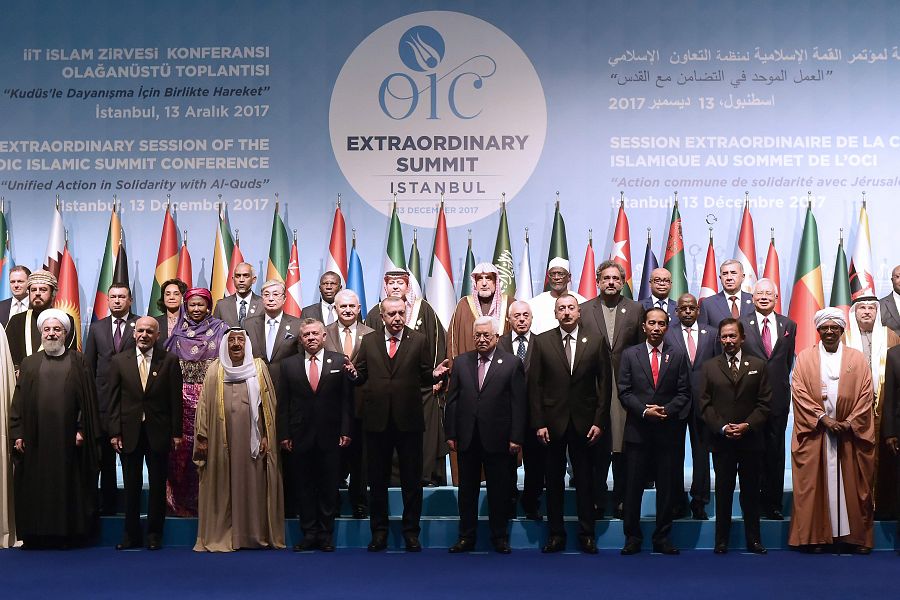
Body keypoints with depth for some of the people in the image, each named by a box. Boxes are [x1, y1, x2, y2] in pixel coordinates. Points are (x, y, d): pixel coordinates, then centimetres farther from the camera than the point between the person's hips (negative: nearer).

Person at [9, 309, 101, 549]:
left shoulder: (77, 361, 6)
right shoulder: (29, 363, 10)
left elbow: (88, 399, 2)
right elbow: (19, 401, 8)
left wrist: (82, 430, -5)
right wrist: (18, 433, -1)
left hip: (68, 437, -1)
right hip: (36, 438, 1)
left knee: (69, 485, 3)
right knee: (36, 487, 4)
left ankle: (68, 532, 10)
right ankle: (37, 533, 11)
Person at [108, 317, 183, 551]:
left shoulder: (169, 361, 0)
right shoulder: (119, 361, 4)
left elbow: (175, 399, 0)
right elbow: (114, 400, 3)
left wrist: (176, 432, -4)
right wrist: (114, 432, -3)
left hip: (158, 432, -1)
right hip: (129, 432, 1)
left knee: (158, 485, 6)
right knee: (131, 486, 7)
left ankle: (154, 534, 17)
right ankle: (131, 535, 17)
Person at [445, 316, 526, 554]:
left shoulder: (512, 363, -1)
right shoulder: (461, 362, 8)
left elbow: (518, 403, -3)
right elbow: (452, 400, 7)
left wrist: (516, 438, -8)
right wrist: (450, 434, 2)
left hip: (497, 439, -2)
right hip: (467, 438, 3)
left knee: (499, 490, 6)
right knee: (467, 489, 10)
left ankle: (499, 537, 19)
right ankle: (466, 537, 20)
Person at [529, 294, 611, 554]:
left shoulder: (596, 340, 3)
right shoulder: (542, 342, 2)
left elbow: (604, 383, 2)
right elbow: (535, 385, 1)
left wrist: (599, 422, -4)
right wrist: (539, 423, -6)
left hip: (585, 422, 0)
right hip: (552, 422, 0)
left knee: (585, 480, 7)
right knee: (554, 481, 7)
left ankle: (587, 534, 18)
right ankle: (556, 534, 17)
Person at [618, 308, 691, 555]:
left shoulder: (678, 355, 7)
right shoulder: (630, 354, 6)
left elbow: (683, 393, 4)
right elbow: (624, 391, 1)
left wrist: (666, 411, -12)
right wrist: (644, 411, -12)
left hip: (668, 430, 1)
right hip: (637, 430, 0)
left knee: (666, 487, 5)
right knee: (633, 486, 1)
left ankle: (662, 538, 14)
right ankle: (633, 537, 11)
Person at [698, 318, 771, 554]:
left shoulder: (758, 366, 7)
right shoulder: (708, 367, 7)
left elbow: (765, 402, 2)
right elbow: (705, 404, 2)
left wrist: (747, 425, -11)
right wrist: (722, 428, -11)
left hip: (751, 439, 0)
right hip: (721, 440, 0)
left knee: (751, 491, 6)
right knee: (723, 491, 4)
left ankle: (753, 540, 13)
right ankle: (721, 541, 10)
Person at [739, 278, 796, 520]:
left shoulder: (788, 325, 9)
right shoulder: (741, 324, 0)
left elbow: (788, 360, 14)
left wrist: (780, 382, 9)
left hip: (778, 398, 2)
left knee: (776, 452, 6)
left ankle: (773, 503, 14)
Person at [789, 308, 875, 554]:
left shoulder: (857, 359, 8)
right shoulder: (805, 358, 5)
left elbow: (865, 395, 2)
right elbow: (799, 393, -4)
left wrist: (850, 423, -10)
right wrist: (823, 418, -13)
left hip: (850, 434, 1)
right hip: (815, 433, -1)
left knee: (852, 485, 3)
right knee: (815, 484, 0)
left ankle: (856, 536, 10)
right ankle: (816, 536, 6)